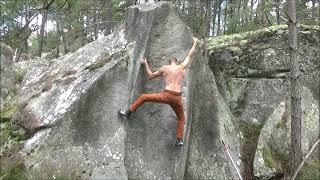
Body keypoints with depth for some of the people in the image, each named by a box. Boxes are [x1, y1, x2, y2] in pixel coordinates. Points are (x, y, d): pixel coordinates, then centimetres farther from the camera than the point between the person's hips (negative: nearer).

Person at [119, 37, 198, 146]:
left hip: (166, 95, -2)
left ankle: (128, 112, 12)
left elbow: (150, 76, 22)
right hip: (177, 98, 2)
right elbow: (190, 56, 28)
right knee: (181, 118, 24)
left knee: (143, 97, 14)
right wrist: (195, 43, 41)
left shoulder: (164, 68, 12)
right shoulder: (182, 67, 13)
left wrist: (145, 64, 36)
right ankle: (179, 139, 13)